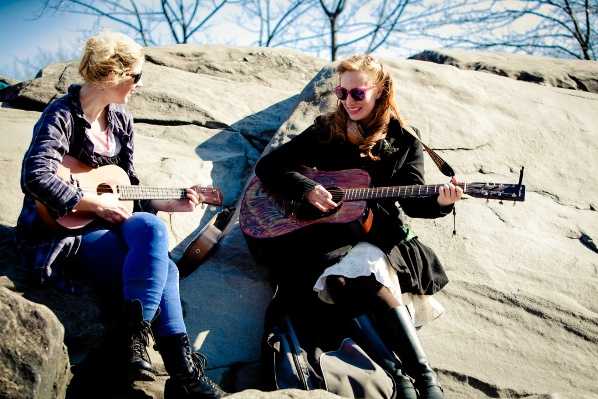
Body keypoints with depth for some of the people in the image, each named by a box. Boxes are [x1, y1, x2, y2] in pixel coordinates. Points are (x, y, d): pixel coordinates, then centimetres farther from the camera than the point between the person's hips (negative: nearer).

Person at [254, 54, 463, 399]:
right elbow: (267, 166, 8)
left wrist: (439, 201, -24)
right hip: (324, 235, 1)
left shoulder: (403, 144, 10)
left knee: (362, 267, -37)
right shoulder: (325, 132, 12)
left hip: (378, 238, -1)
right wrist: (307, 189, -10)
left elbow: (413, 202, -1)